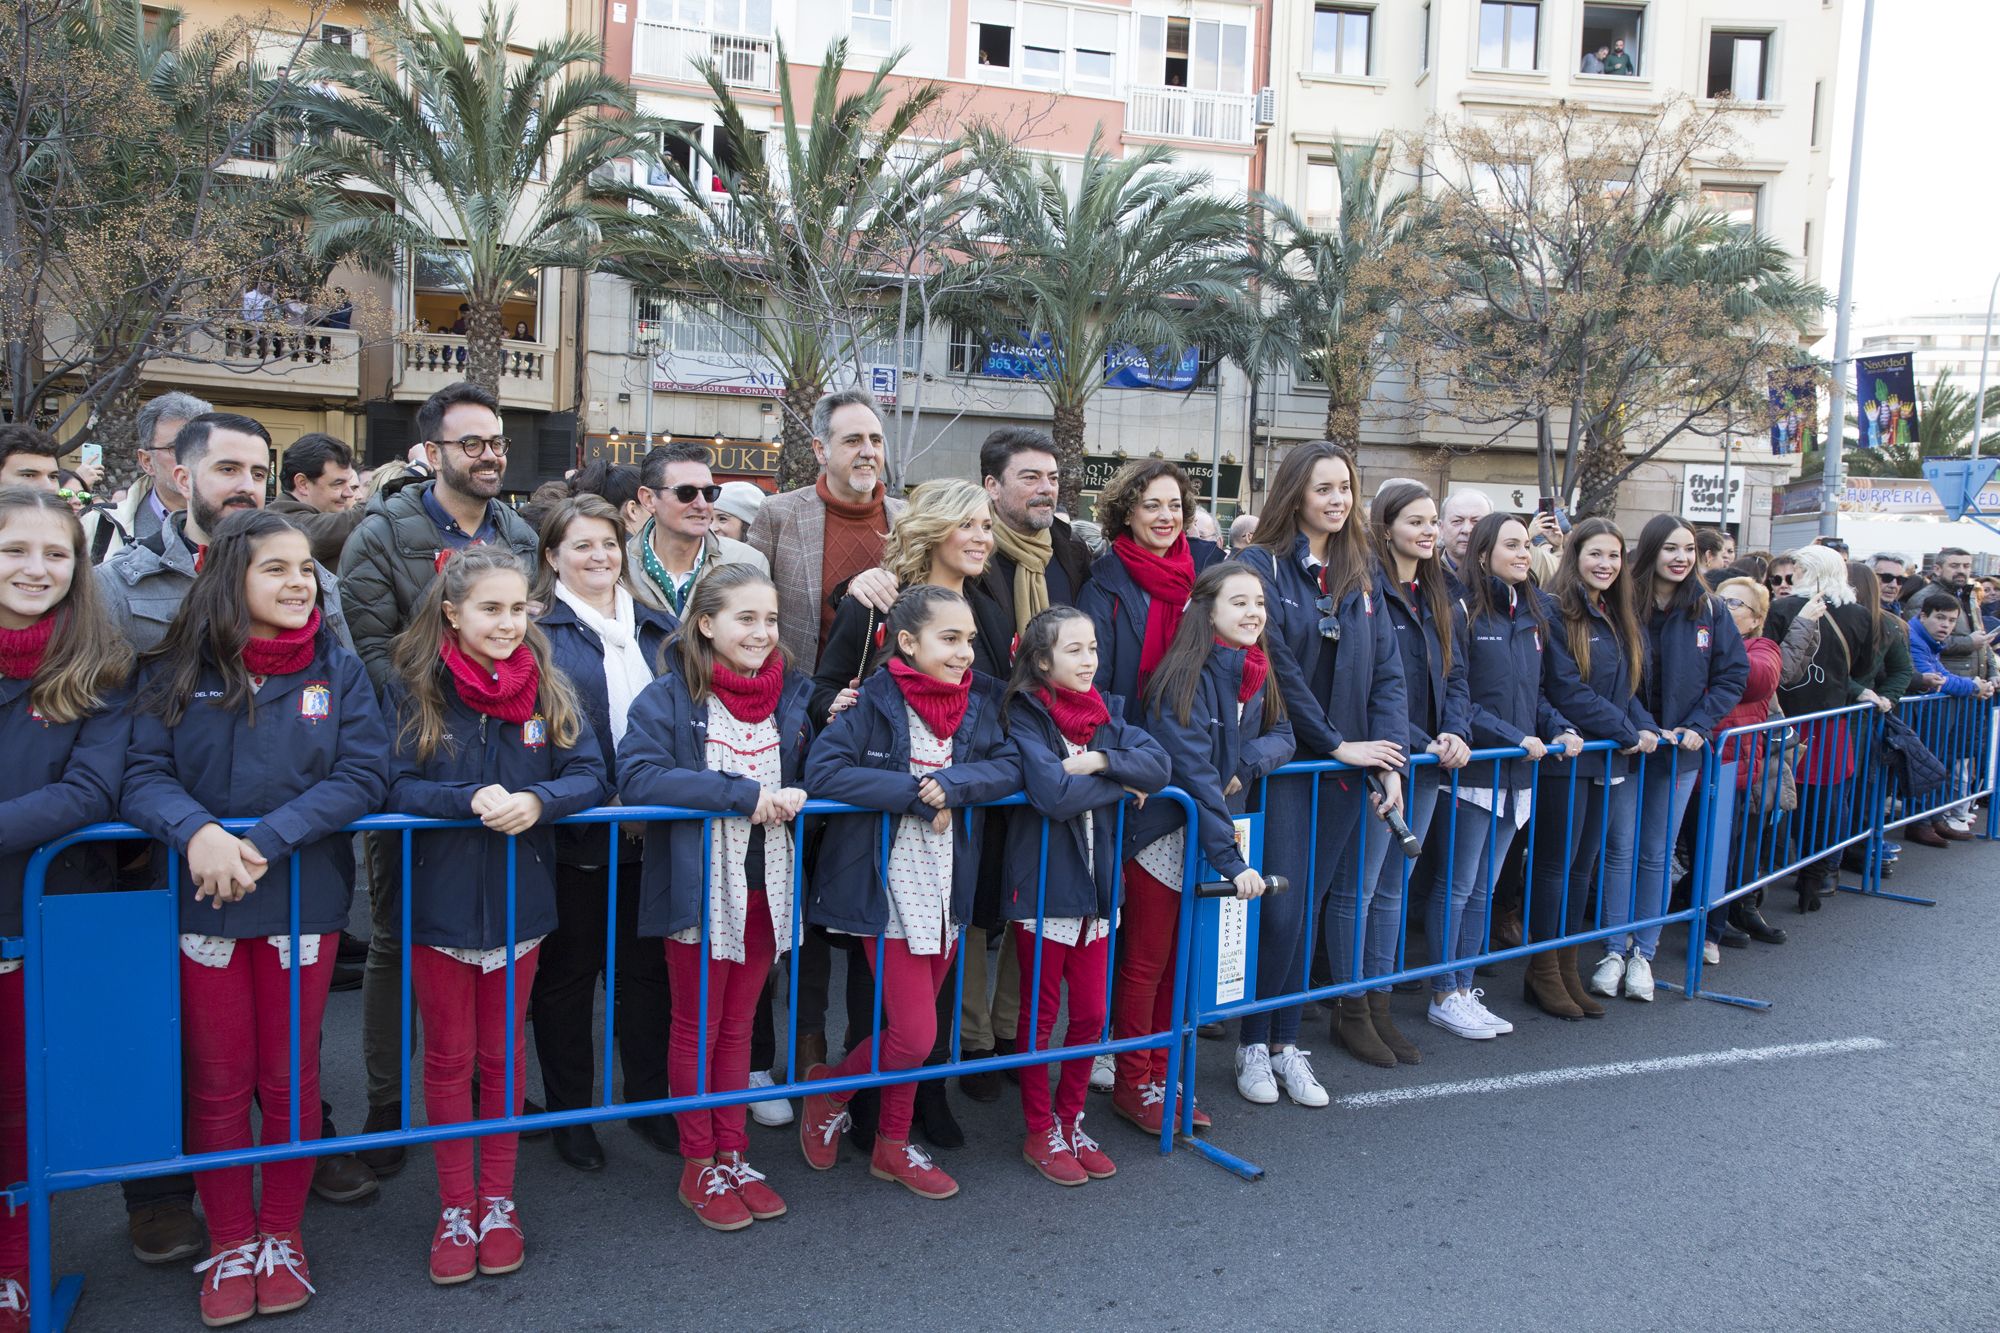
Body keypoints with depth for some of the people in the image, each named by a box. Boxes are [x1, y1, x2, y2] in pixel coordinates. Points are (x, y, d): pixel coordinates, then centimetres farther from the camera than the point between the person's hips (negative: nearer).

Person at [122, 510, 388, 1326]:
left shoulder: (336, 670, -1)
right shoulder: (174, 674, 0)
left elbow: (362, 775, -10)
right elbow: (143, 774, -7)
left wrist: (267, 841, -21)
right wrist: (197, 831, -27)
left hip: (302, 898, 0)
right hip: (199, 900, 0)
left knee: (289, 1076, 11)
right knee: (217, 1081, 11)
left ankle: (282, 1236, 29)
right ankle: (230, 1244, 27)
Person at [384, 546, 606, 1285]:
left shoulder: (548, 689, -3)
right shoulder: (412, 689, -9)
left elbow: (589, 774, -7)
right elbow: (395, 785, -14)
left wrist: (537, 802, -26)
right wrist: (471, 800, -29)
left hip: (519, 900, 2)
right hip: (438, 899, -2)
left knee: (504, 1052, 15)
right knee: (448, 1056, 12)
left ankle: (498, 1201, 31)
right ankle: (455, 1207, 28)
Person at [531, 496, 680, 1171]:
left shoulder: (659, 627, 10)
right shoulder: (538, 631, -5)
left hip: (652, 829, 4)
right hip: (575, 831, -4)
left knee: (648, 967, 13)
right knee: (568, 970, 9)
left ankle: (651, 1100, 28)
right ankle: (569, 1114, 23)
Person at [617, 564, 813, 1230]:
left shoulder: (792, 695, 4)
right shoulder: (668, 697, -10)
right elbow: (637, 776, -24)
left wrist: (794, 795, -10)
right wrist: (743, 795, -26)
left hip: (766, 887, 4)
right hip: (698, 887, -4)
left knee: (738, 1026, 16)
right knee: (696, 1027, 10)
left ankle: (733, 1155, 29)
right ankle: (699, 1167, 24)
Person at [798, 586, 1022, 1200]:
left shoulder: (980, 700, 3)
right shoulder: (874, 700, -13)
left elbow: (1012, 766, -5)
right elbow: (823, 770, -21)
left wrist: (952, 783, -23)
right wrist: (919, 795, -22)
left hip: (948, 889, 5)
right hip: (890, 888, -5)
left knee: (913, 1030, 15)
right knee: (914, 1035, -3)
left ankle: (893, 1146, 34)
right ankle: (828, 1086, 25)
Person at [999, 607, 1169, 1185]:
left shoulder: (1105, 714, 8)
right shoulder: (1026, 716, -10)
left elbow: (1160, 765, -5)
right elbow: (1053, 793, -24)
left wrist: (1101, 760, -19)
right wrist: (1123, 784, -12)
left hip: (1097, 883, 5)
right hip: (1042, 887, -5)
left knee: (1092, 1013, 11)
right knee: (1041, 1015, 7)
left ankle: (1071, 1121, 28)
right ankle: (1040, 1133, 22)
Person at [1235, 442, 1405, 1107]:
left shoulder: (1360, 576, 11)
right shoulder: (1262, 565, -7)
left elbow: (1387, 672, 7)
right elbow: (1278, 668, -14)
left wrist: (1390, 757, -5)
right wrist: (1336, 744, -12)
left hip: (1344, 770, 5)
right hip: (1284, 763, -5)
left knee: (1309, 906, 10)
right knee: (1280, 909, -4)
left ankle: (1286, 1043, 21)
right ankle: (1253, 1044, 14)